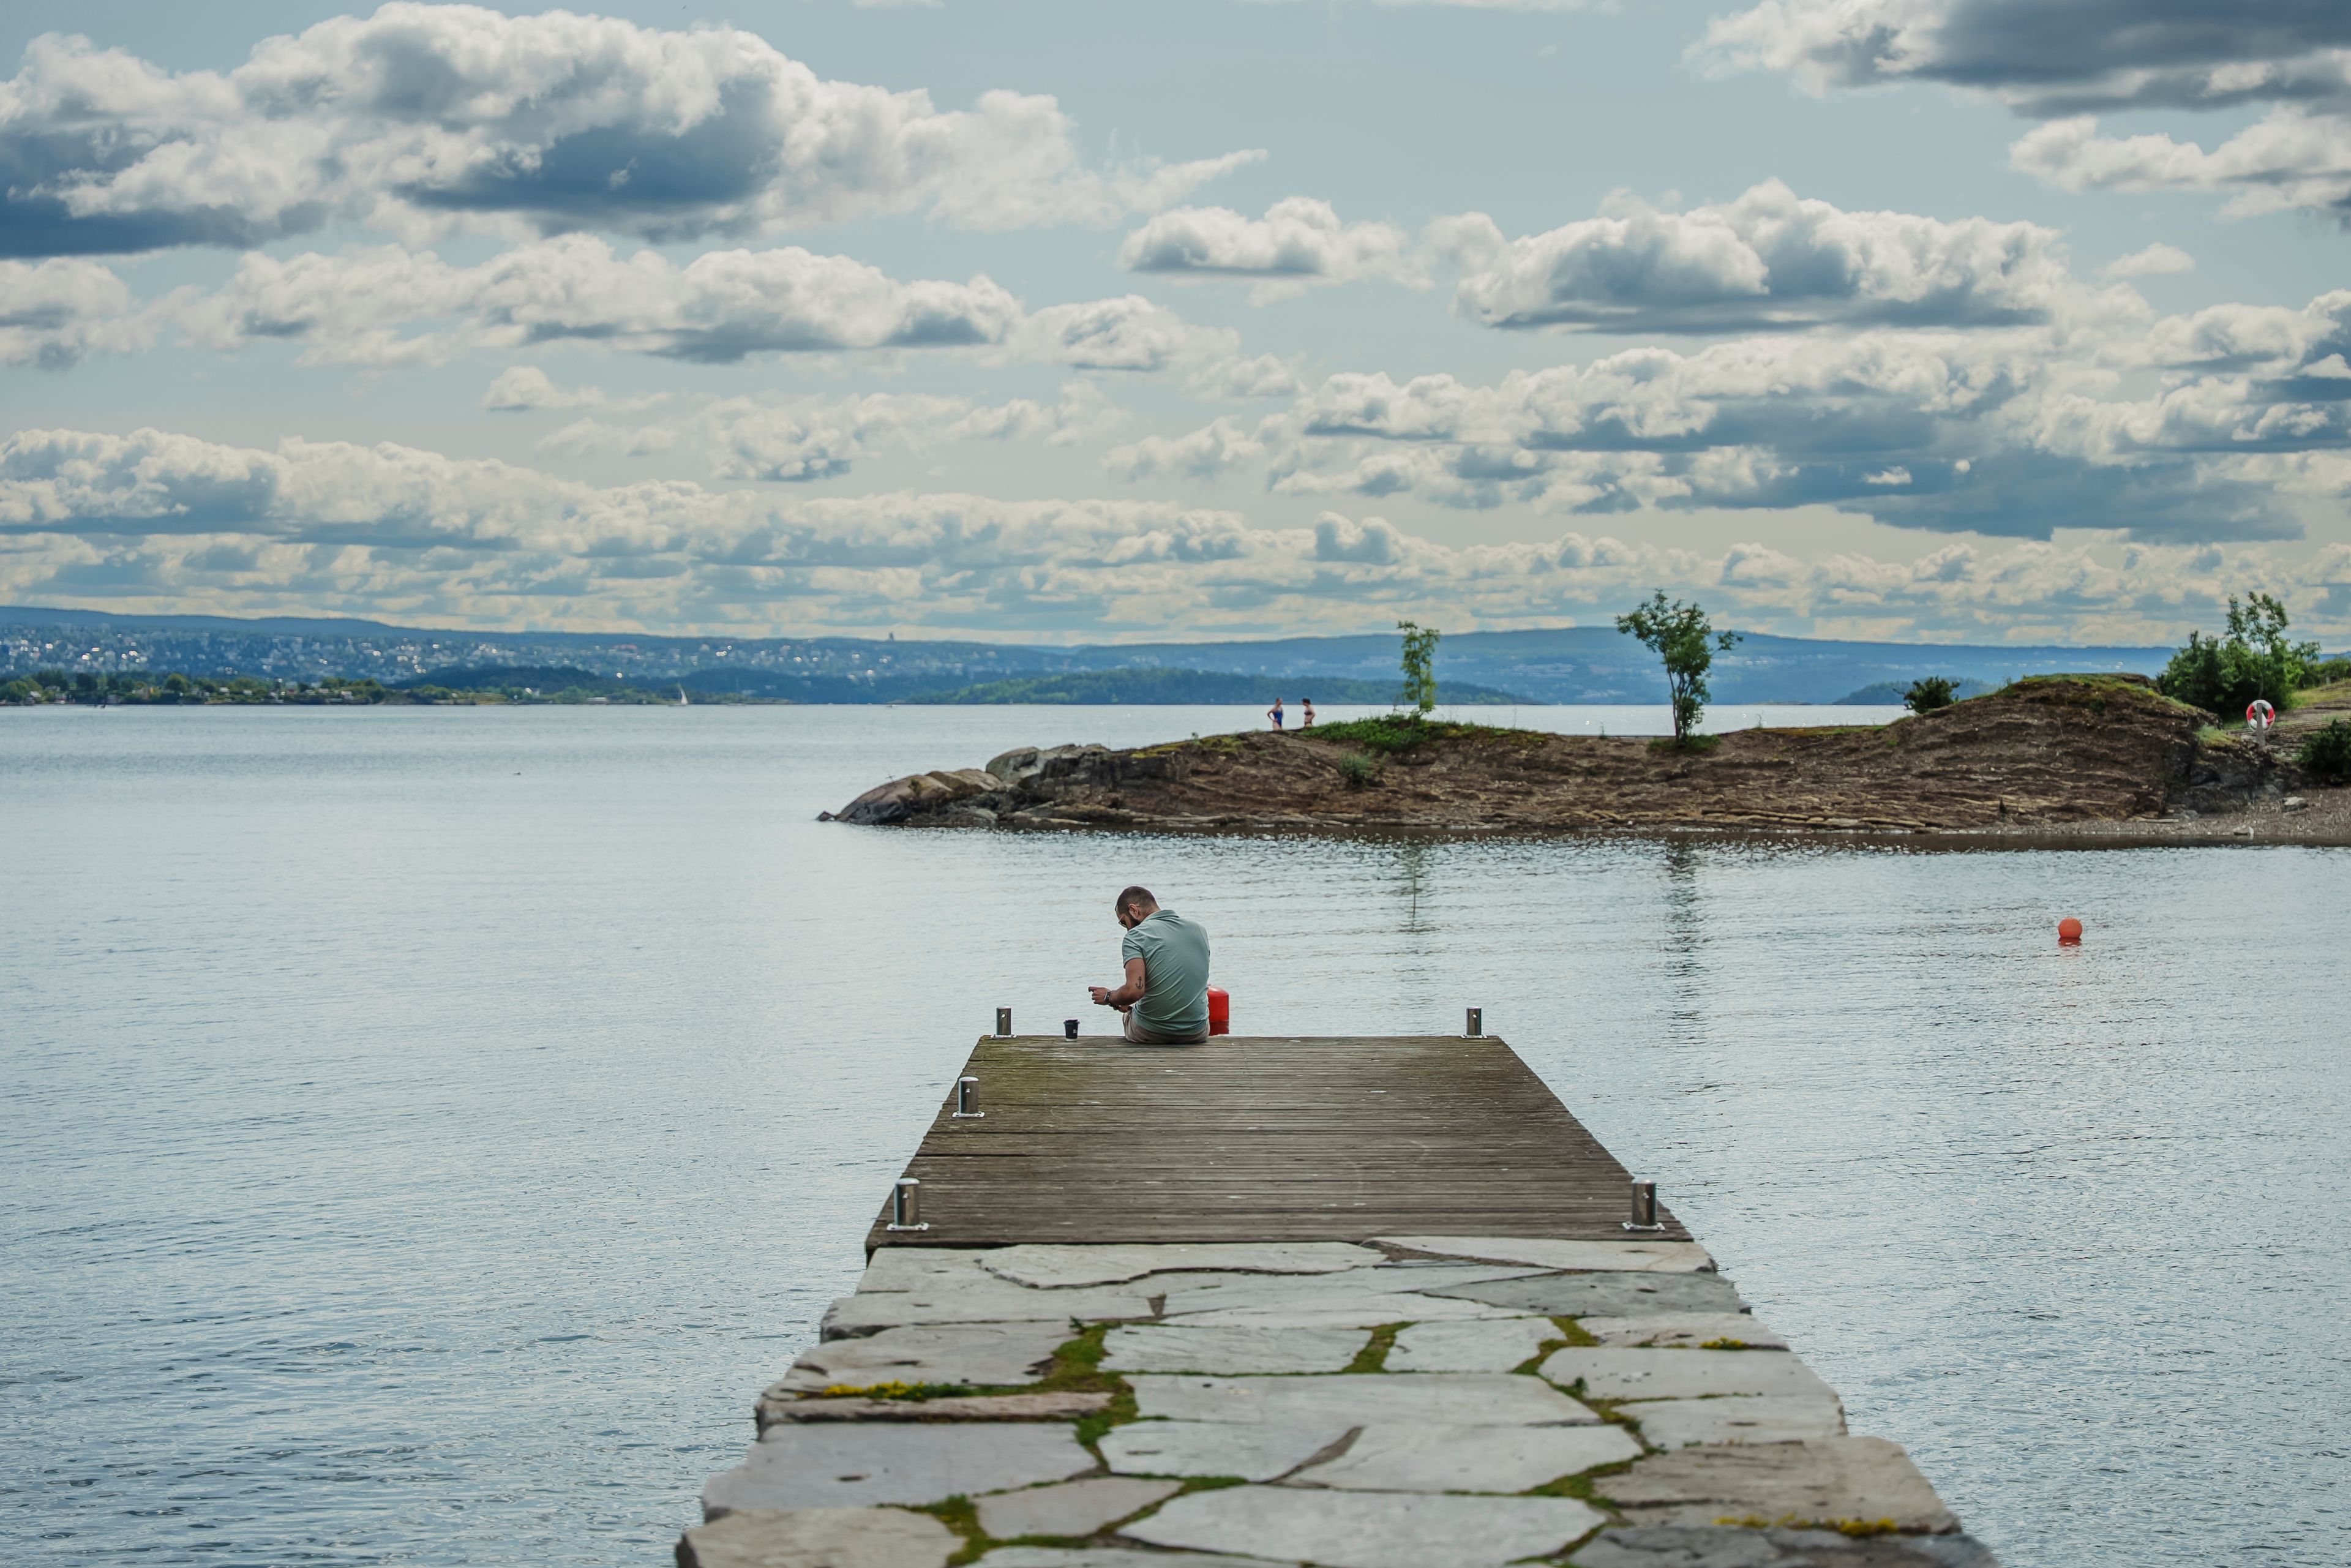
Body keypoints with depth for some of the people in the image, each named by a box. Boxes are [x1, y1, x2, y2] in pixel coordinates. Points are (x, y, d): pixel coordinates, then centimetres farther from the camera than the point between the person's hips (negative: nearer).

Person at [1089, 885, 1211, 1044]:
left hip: (1150, 1034, -4)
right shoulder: (1199, 930, 6)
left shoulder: (1136, 936, -13)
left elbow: (1134, 991, -24)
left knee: (1128, 1014, 31)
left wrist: (1109, 997, -3)